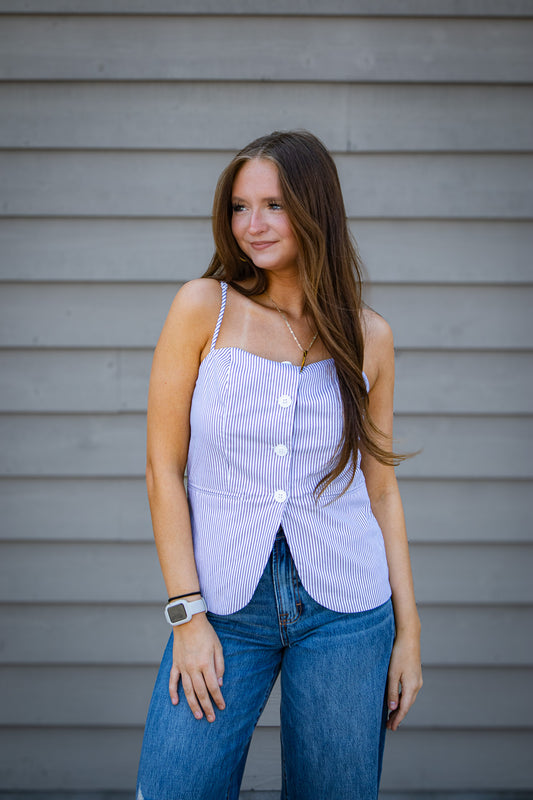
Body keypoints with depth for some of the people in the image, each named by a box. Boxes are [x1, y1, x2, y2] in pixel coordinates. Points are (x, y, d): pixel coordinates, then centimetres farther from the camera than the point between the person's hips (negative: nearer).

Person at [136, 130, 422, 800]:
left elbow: (381, 488, 9)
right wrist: (187, 614, -9)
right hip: (225, 606, -1)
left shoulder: (369, 337, 4)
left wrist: (408, 628, 6)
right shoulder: (204, 307, -3)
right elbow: (164, 468, -3)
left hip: (346, 612, 2)